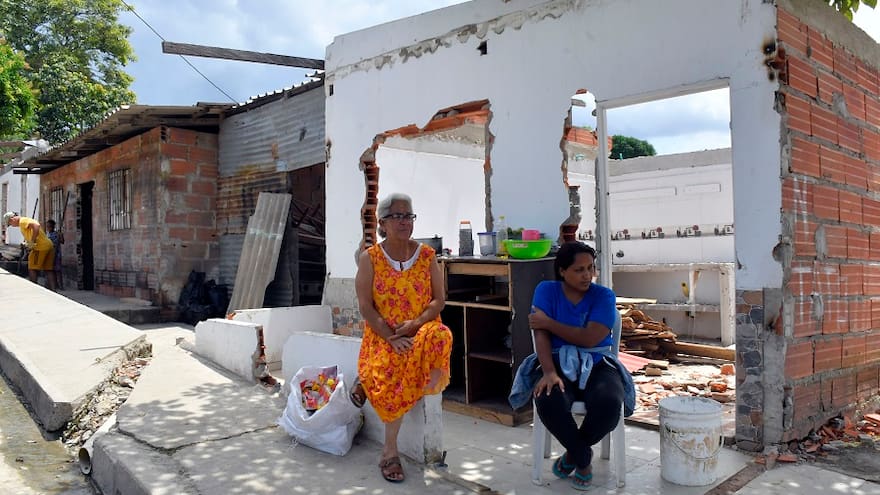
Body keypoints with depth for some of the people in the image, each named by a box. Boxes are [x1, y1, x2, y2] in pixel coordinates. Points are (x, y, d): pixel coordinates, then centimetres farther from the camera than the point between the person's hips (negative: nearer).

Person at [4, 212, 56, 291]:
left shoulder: (23, 221, -6)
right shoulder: (26, 220, 23)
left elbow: (36, 225, -25)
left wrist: (32, 242, -20)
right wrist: (28, 243, 15)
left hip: (40, 248, -9)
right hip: (49, 246, 9)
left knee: (32, 269, 2)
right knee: (48, 270, 8)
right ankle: (52, 290, 6)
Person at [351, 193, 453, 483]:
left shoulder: (427, 255, 4)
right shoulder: (369, 258, 0)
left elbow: (439, 300, 3)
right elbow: (365, 306, -6)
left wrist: (415, 324, -17)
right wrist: (392, 338, -18)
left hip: (422, 329, 2)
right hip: (383, 335, -2)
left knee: (440, 337, -33)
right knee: (398, 374, -31)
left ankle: (370, 382, -10)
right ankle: (390, 450, -4)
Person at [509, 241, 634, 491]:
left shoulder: (604, 296, 0)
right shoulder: (546, 290, 3)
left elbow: (589, 338, -14)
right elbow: (540, 334, -9)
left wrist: (549, 322, -11)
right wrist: (548, 372, -25)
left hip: (596, 365, 1)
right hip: (557, 362, 0)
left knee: (609, 404, -32)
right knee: (548, 402, -34)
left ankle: (573, 453, 3)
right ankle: (583, 458, -3)